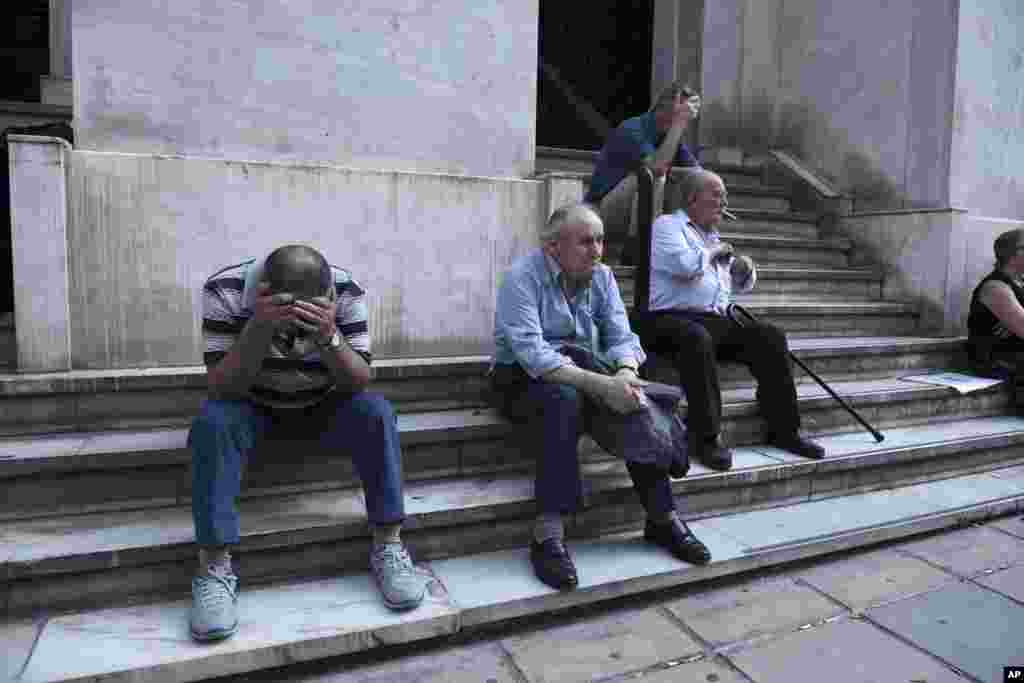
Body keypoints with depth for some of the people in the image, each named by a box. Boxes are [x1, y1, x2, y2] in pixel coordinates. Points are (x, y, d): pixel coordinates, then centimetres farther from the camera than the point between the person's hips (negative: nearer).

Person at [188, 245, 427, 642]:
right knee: (212, 421, -30)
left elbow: (358, 383, -24)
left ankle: (388, 546, -17)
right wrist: (260, 327, -45)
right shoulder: (225, 291, -24)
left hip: (321, 407, 1)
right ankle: (215, 567, -21)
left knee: (376, 412, -26)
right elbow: (223, 388, -28)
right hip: (253, 408, 0)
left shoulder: (346, 293, -22)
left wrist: (328, 336, -44)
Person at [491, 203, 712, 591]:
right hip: (525, 380, -5)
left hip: (584, 372, 5)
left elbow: (621, 337, -1)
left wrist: (625, 374, -25)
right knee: (564, 399, -36)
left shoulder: (601, 277, 4)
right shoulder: (522, 277, -16)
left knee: (636, 402, -21)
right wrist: (600, 384, -36)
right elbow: (532, 354, -28)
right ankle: (548, 536, -34)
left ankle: (662, 518, -9)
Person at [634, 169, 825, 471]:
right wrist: (714, 251, 1)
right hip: (670, 318, -7)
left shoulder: (713, 237, 27)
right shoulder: (667, 225, 4)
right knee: (697, 338, -39)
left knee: (770, 335, -9)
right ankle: (704, 437, -32)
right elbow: (685, 265, -17)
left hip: (716, 321, 8)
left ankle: (782, 429, -2)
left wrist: (745, 268, 12)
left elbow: (741, 285, 34)